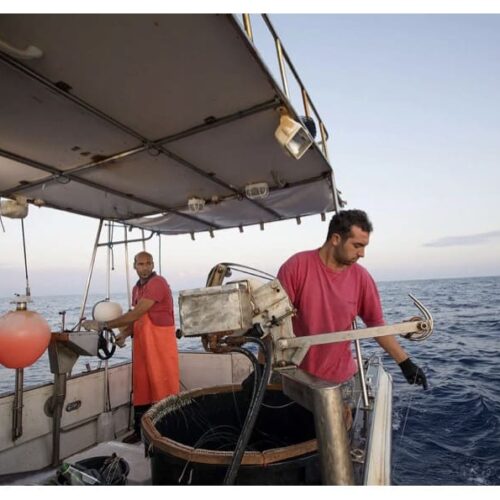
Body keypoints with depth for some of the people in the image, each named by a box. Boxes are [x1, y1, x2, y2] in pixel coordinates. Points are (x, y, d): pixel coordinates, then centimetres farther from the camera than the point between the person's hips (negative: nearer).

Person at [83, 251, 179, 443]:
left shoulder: (157, 283, -17)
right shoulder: (137, 288, 12)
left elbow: (136, 313, -23)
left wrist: (104, 325, -21)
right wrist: (124, 334, -1)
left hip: (160, 343, -8)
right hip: (141, 344, 8)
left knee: (163, 387, 1)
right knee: (141, 387, 15)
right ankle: (140, 430, 30)